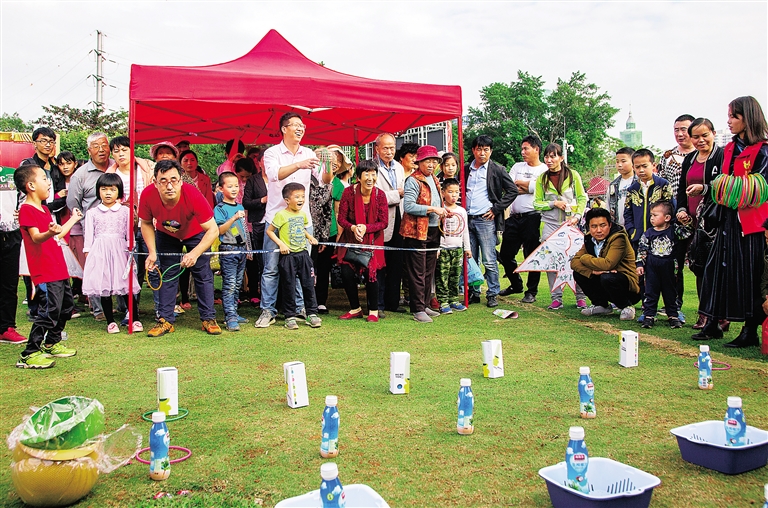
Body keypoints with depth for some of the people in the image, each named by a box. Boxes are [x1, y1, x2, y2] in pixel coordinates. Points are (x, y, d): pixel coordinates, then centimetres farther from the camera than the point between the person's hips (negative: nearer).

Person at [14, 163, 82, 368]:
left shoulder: (44, 209, 18)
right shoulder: (27, 210, -12)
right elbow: (36, 237, -25)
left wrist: (73, 219, 43)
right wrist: (50, 233, -46)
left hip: (59, 269, 10)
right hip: (45, 272, -10)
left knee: (66, 307, 17)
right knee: (50, 310, -13)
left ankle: (51, 344, 33)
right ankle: (29, 355, -5)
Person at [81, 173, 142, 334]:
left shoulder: (125, 211, 9)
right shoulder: (92, 213, 11)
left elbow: (129, 233, 8)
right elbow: (88, 234, 9)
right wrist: (87, 254, 3)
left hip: (120, 251, -1)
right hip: (99, 252, 1)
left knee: (126, 286, -4)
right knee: (103, 287, 2)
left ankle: (134, 320, 6)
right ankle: (110, 321, 12)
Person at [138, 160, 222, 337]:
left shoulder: (193, 195, -39)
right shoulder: (148, 195, -31)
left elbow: (213, 230, -34)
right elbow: (146, 223, -9)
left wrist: (195, 253, -45)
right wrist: (152, 252, -19)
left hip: (195, 233, -2)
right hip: (166, 235, 2)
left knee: (203, 274, -4)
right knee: (167, 275, 1)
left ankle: (208, 319, 6)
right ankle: (165, 320, 10)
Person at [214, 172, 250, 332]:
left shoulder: (240, 207, 13)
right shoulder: (220, 208, -8)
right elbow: (220, 230, -17)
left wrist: (247, 248, 21)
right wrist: (234, 218, -27)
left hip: (241, 248, 7)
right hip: (228, 249, -7)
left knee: (238, 284, 12)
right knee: (229, 285, -8)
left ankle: (233, 313, 21)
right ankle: (230, 318, -8)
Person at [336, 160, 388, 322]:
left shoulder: (380, 195, -10)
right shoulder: (349, 192, -10)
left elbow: (383, 222, -8)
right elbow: (341, 218, -8)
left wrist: (366, 228, -23)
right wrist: (353, 227, -27)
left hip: (372, 240, -1)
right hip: (351, 239, 1)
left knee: (371, 272, -10)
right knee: (346, 273, -4)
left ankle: (373, 311, 11)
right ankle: (355, 309, 18)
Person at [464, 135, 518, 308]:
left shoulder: (497, 170, 1)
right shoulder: (466, 170, 13)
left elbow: (513, 190, -1)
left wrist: (496, 209, -6)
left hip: (486, 220, -4)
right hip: (467, 220, 4)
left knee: (489, 261, -3)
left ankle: (492, 294, 6)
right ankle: (473, 293, 17)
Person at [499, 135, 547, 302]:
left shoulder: (545, 170, 0)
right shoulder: (517, 166, 16)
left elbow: (540, 188, -16)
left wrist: (519, 183, -3)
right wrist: (530, 185, -6)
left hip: (532, 217, -5)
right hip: (514, 218, 6)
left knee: (532, 256, 1)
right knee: (505, 254, 10)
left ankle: (531, 291, 14)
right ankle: (516, 284, 30)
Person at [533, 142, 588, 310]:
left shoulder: (572, 175, 2)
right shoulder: (542, 179, 5)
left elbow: (582, 198, 5)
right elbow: (537, 203, 6)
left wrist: (577, 216, -9)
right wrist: (554, 203, -9)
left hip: (571, 224, -1)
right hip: (550, 225, 2)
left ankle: (580, 297, 13)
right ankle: (556, 298, 10)